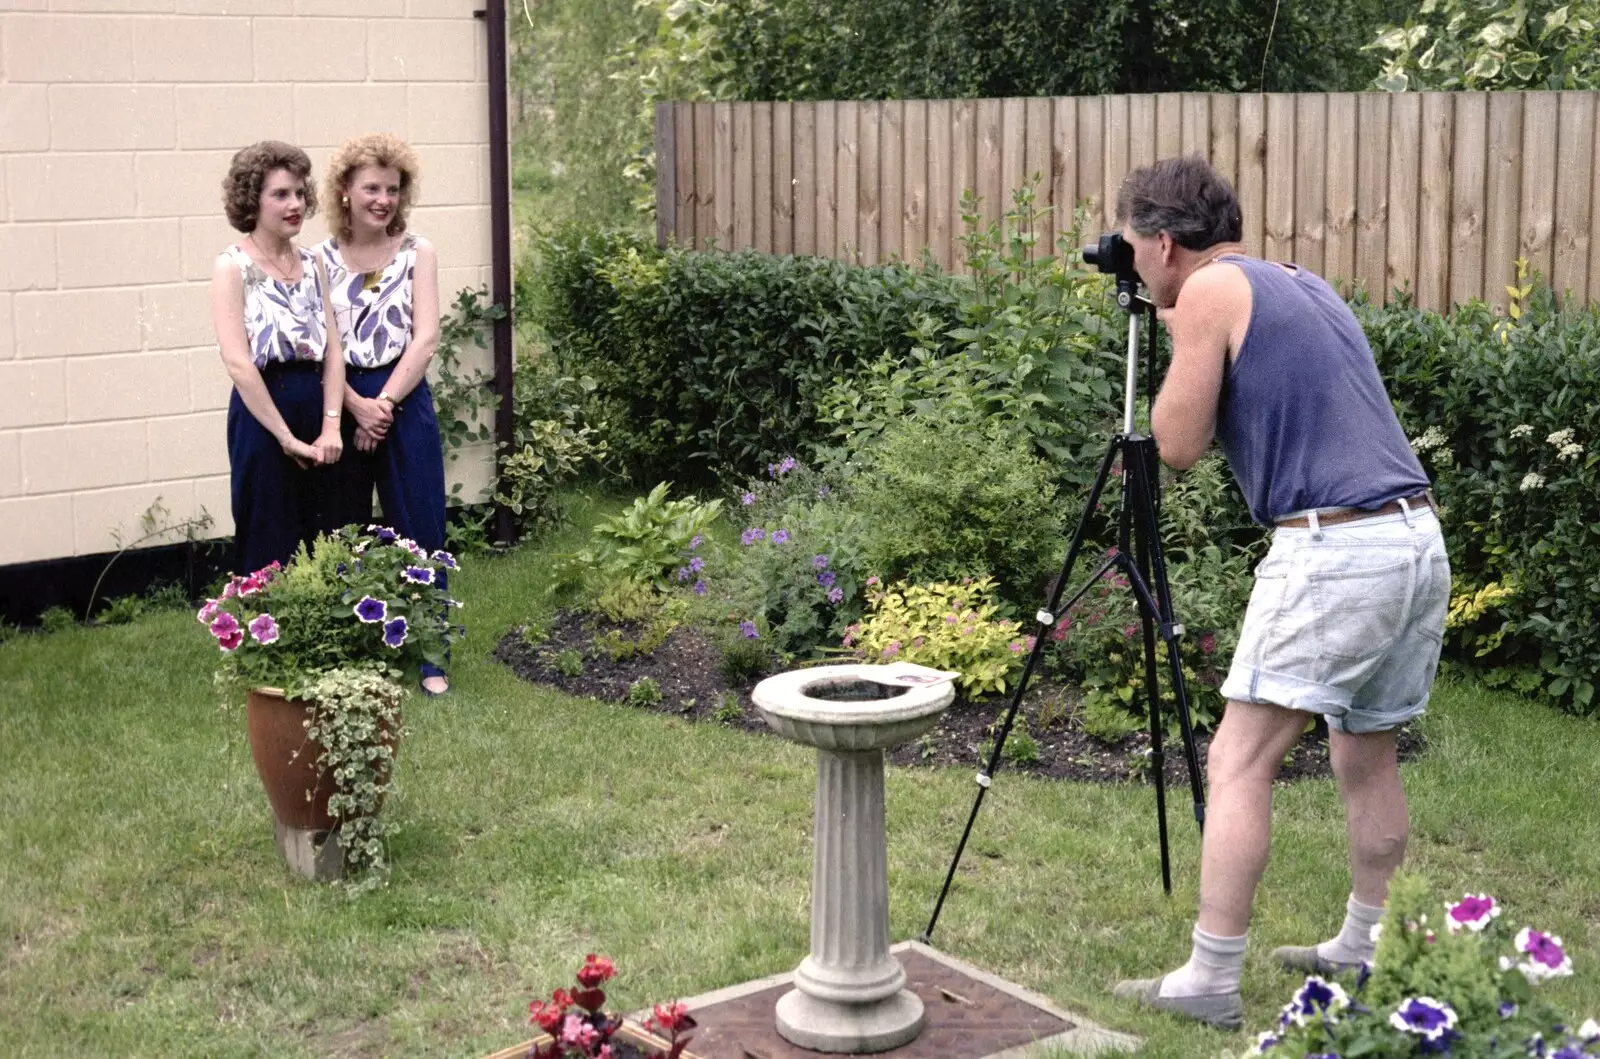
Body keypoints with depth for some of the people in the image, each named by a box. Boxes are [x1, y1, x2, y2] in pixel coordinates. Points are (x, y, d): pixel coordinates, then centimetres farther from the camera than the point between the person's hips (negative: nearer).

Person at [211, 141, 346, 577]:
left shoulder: (310, 263, 11)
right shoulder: (233, 267, -7)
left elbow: (333, 350, 6)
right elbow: (237, 362, -16)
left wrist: (331, 425, -7)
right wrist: (286, 436, -17)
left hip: (315, 410, 6)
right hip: (262, 413, -6)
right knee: (269, 555, 1)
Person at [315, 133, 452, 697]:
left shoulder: (417, 252, 2)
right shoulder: (321, 259, 2)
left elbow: (425, 338, -5)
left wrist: (385, 404, -12)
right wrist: (357, 407, -15)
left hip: (405, 401, 0)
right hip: (340, 402, 0)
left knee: (418, 529, 4)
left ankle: (426, 656, 13)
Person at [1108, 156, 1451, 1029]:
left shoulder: (1212, 289, -4)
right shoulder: (1302, 283, 20)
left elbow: (1178, 445, -4)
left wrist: (1182, 345, 11)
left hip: (1333, 549, -9)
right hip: (1417, 539, 9)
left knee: (1238, 762, -5)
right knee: (1367, 755, 20)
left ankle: (1209, 981, -4)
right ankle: (1364, 952, 30)